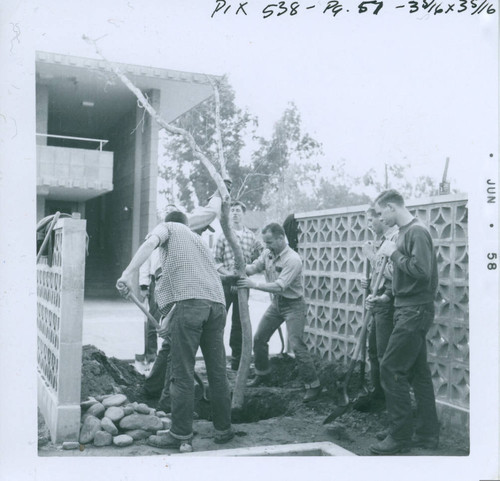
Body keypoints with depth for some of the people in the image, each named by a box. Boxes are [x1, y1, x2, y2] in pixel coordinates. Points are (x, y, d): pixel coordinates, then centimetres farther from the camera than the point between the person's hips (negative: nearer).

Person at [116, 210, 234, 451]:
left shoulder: (168, 227, 17)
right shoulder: (198, 240, 35)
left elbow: (151, 242, -6)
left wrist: (129, 273, -14)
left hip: (188, 301, -7)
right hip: (216, 302, 7)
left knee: (182, 372, -1)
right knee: (217, 370, 12)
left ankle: (181, 433, 5)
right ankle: (224, 429, 19)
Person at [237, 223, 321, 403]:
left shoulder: (292, 260, -25)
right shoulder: (267, 253, -1)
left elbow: (279, 287, -31)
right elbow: (254, 267, -3)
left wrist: (254, 285, -35)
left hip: (293, 305, -8)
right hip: (276, 302, 8)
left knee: (297, 345, -14)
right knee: (259, 338, 13)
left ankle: (313, 385, -4)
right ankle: (262, 374, 35)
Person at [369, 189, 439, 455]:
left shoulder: (417, 232, -14)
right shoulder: (406, 232, 13)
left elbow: (421, 270, -26)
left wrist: (394, 253, -16)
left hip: (415, 311, -10)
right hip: (410, 310, 10)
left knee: (390, 370, -6)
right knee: (418, 371, 13)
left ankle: (400, 436, 3)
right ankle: (427, 433, 22)